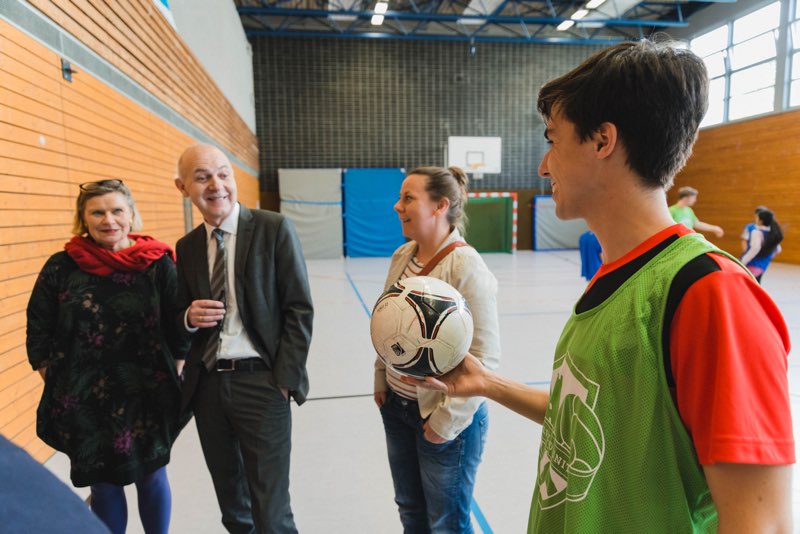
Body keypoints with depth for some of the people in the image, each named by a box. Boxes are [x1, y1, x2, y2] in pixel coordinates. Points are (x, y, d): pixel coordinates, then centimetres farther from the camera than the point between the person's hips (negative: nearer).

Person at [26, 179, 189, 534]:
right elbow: (38, 334, 4)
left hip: (147, 398, -1)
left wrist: (172, 379, -2)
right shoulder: (60, 268, -4)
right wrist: (59, 385, 0)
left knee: (151, 477, 13)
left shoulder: (157, 264, -6)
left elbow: (179, 330, 0)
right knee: (103, 486, 14)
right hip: (84, 402, 1)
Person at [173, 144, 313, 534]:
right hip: (206, 385, 5)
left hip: (260, 382, -5)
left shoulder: (274, 229, -8)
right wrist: (189, 317, -8)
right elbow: (182, 316, 15)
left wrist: (285, 379, -12)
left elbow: (299, 309, -9)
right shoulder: (187, 246, 7)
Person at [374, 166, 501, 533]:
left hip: (442, 418, -6)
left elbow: (483, 356, -21)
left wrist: (447, 420, -17)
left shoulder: (467, 267, -21)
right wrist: (381, 380, 10)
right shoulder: (401, 256, 1)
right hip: (396, 407, 7)